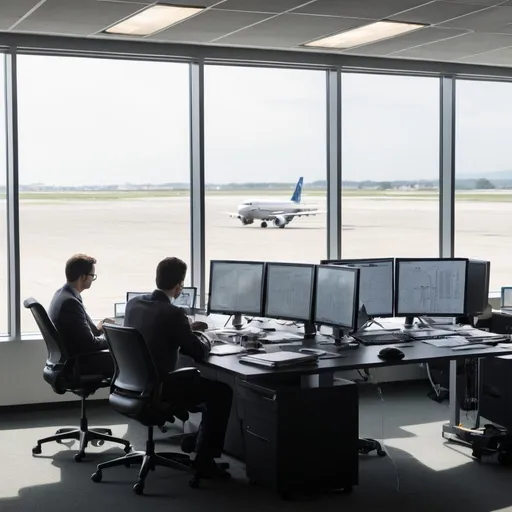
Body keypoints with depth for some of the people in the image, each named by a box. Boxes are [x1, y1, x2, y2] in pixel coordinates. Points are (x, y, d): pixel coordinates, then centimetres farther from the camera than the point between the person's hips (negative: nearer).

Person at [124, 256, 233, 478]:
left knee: (204, 381, 28)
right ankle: (204, 459, 7)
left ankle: (198, 440, 36)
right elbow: (199, 351, -12)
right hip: (159, 391, -9)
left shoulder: (133, 303, 2)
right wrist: (204, 337, 10)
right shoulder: (173, 313, -21)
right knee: (222, 391, 5)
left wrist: (187, 329, 22)